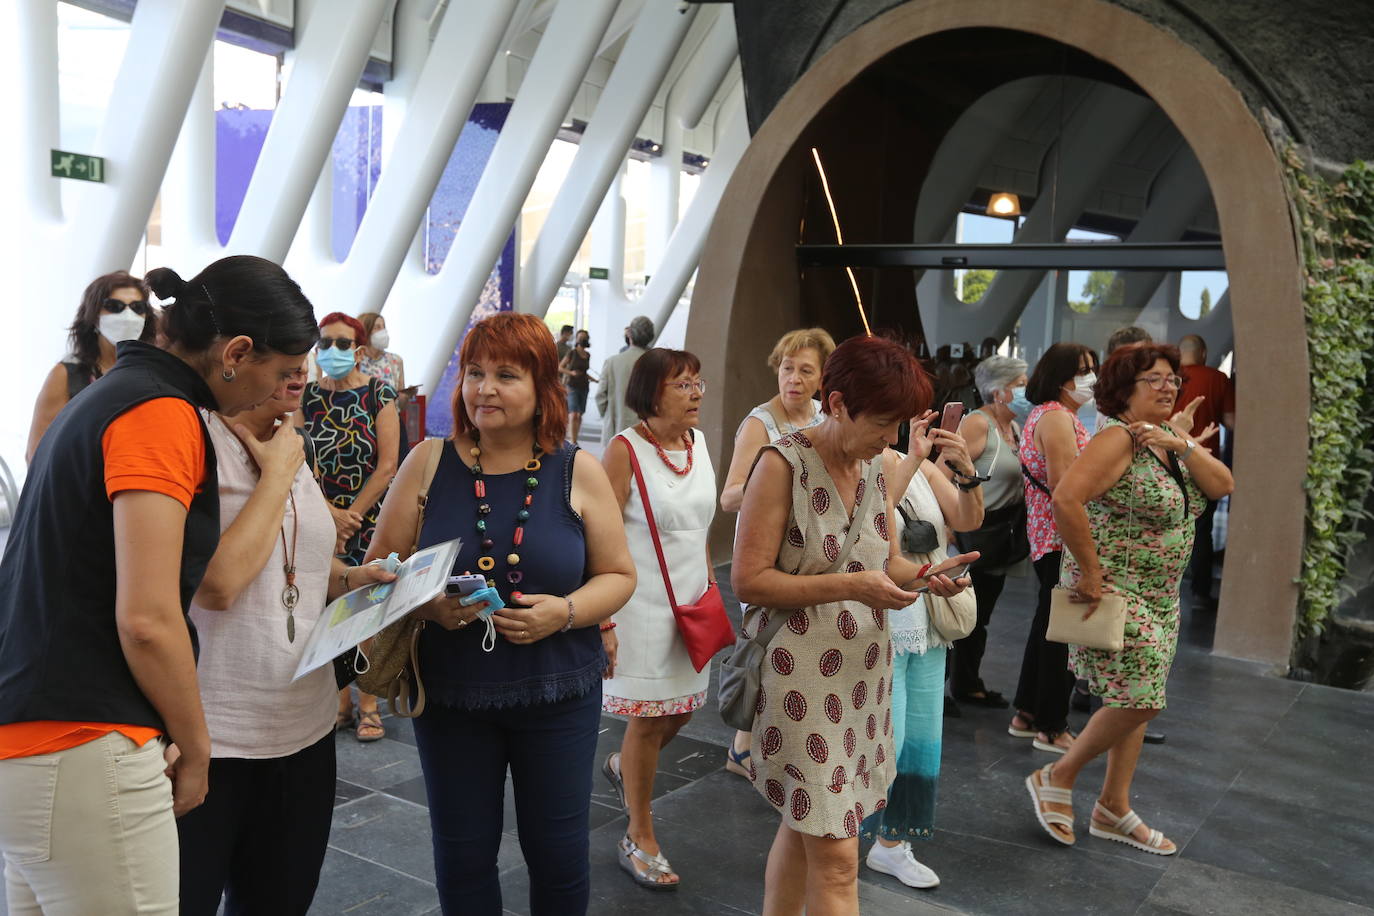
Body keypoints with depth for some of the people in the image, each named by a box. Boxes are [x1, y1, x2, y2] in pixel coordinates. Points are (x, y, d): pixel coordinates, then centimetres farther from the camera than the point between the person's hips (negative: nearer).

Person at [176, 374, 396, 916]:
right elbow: (216, 582, -25)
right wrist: (277, 475, -15)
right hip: (206, 735, -7)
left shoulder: (286, 444, 9)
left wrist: (348, 578, 3)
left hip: (303, 729, 8)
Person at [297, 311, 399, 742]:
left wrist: (350, 516, -9)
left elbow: (387, 465, -7)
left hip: (370, 518, -3)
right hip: (319, 518, 3)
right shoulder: (306, 396, 6)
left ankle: (368, 705, 9)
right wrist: (331, 513, -10)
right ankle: (340, 702, 17)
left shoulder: (379, 395, -2)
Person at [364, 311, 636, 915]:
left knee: (558, 855, 10)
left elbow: (618, 576, 1)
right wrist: (427, 603, -18)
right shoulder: (429, 463, -2)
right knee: (461, 855, 12)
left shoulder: (578, 471, -3)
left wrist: (565, 611, -18)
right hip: (450, 693, 1)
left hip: (557, 694, 0)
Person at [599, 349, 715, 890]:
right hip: (642, 603, -6)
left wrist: (711, 591, 15)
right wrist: (601, 622, -17)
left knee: (684, 707, 15)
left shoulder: (697, 443, 6)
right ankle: (639, 840, 21)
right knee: (648, 718, 3)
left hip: (690, 601, 7)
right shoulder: (625, 450, -14)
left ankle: (623, 766, 46)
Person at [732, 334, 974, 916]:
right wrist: (848, 587, -23)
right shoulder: (784, 464, -15)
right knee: (836, 857, -4)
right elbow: (748, 581, -17)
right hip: (800, 677, -7)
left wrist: (922, 575, -5)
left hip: (861, 669, 7)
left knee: (804, 829, 19)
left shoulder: (877, 469, 7)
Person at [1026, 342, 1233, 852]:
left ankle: (1113, 810, 25)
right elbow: (1066, 499, -31)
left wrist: (1181, 445, -14)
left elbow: (1222, 486, 1)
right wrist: (1090, 574, -26)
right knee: (1138, 700, -10)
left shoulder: (1169, 441, 10)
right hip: (1114, 591, -9)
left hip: (1159, 596, 9)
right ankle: (1058, 777, 10)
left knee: (1137, 701, 13)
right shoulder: (1118, 439, -18)